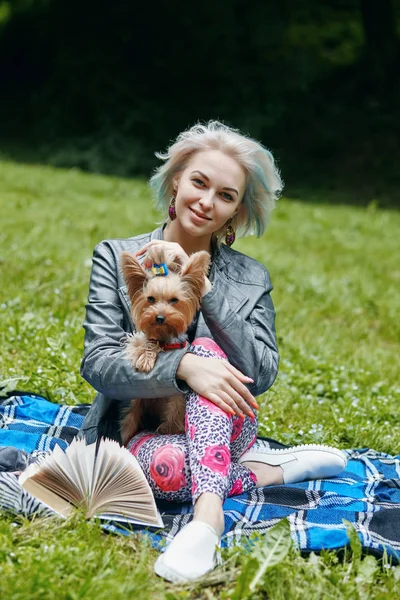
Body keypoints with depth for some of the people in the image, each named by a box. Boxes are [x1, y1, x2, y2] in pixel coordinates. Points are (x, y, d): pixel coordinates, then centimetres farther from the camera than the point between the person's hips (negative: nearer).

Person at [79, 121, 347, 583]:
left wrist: (201, 287, -19)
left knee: (207, 349, -30)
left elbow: (261, 375, -10)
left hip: (216, 428, 2)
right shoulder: (116, 258, -1)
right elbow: (97, 362, -12)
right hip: (136, 431, -1)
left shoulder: (250, 278, 3)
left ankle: (208, 516, -43)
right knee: (168, 466, -38)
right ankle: (270, 471, -11)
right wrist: (183, 367, -31)